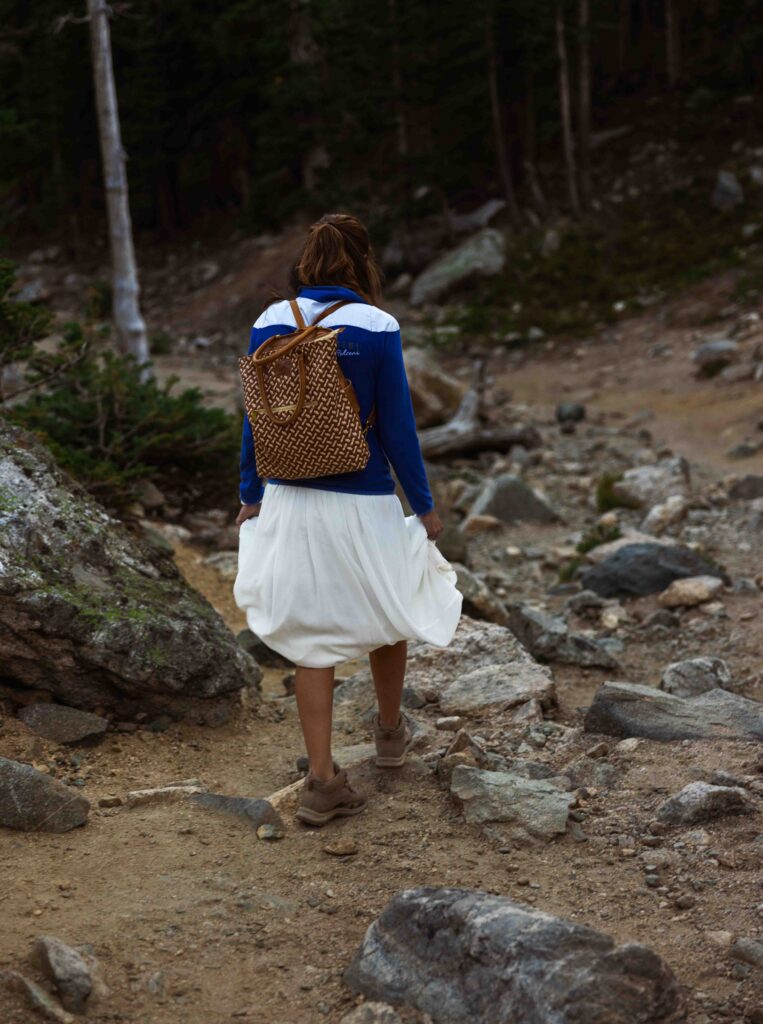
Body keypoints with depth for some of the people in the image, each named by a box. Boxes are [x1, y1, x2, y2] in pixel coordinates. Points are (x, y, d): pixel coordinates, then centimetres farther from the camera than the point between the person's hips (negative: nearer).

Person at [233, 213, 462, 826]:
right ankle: (391, 733, 43)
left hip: (292, 502, 3)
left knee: (312, 636, 9)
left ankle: (323, 782, 9)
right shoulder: (376, 328, -12)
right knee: (387, 613, 22)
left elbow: (255, 420, 4)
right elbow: (397, 425, -9)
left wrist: (251, 496, 16)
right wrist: (424, 505, 1)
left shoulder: (270, 325, -2)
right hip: (363, 503, -3)